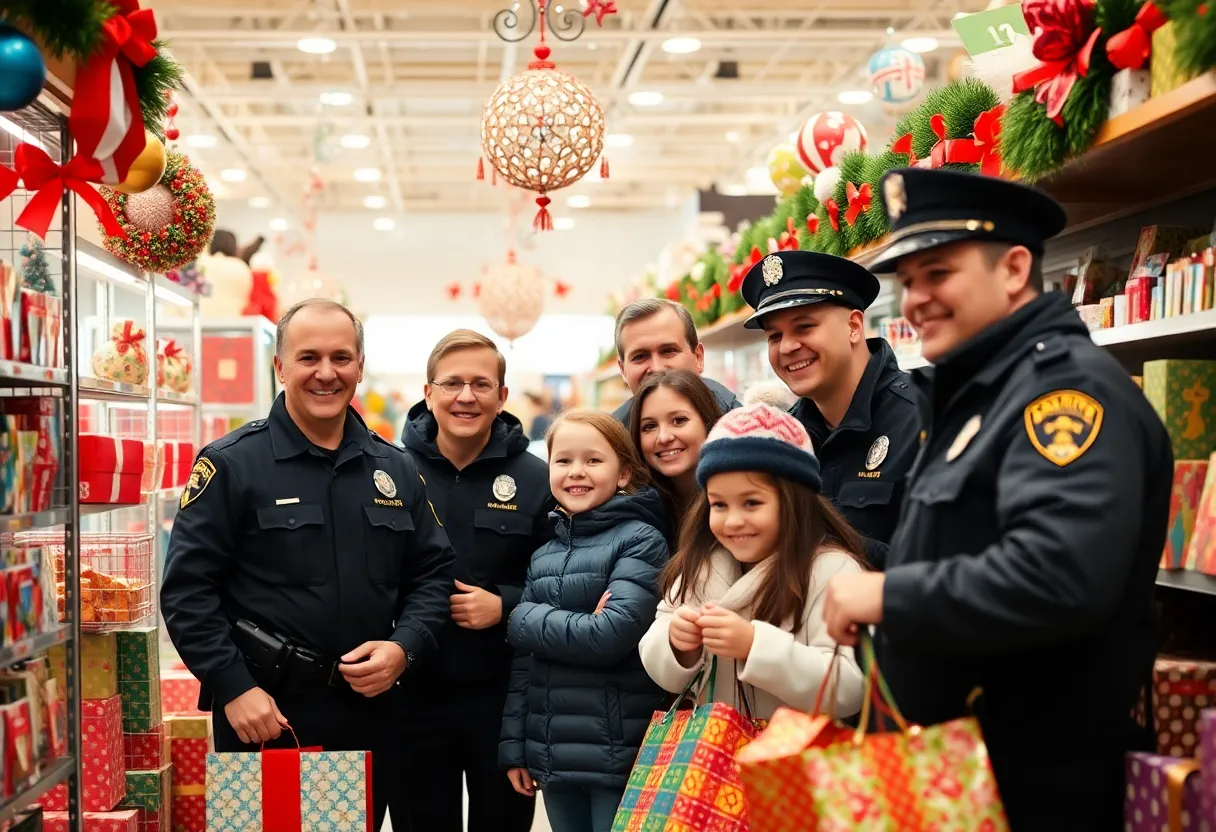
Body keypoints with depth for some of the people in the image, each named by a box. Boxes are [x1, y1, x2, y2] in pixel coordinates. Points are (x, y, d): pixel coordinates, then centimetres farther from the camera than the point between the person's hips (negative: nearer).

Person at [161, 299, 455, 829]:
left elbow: (432, 572, 12)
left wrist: (404, 647, -6)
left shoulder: (395, 469, 9)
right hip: (265, 713, -4)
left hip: (369, 711, 5)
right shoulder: (231, 465, -6)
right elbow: (187, 587, -9)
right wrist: (233, 687, -16)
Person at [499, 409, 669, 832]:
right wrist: (514, 746, 9)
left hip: (620, 756, -6)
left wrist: (522, 620, -7)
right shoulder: (544, 555, 11)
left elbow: (612, 634, -19)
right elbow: (524, 659, 13)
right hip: (553, 757, 6)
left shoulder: (640, 540, -7)